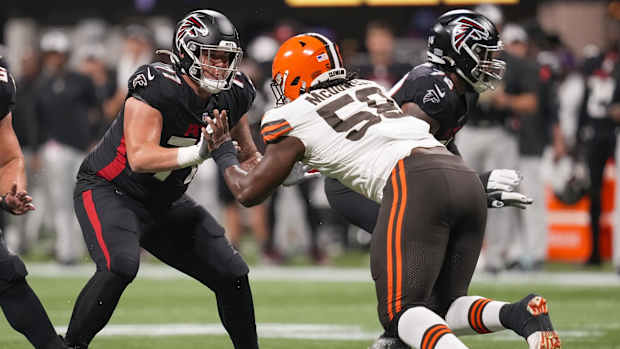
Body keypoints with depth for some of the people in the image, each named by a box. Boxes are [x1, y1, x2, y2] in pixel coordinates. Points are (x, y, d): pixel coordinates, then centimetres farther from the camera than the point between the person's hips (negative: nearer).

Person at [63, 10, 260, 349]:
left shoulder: (232, 95, -6)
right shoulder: (156, 87, -28)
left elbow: (246, 157, 11)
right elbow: (139, 158, -37)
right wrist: (198, 153, -48)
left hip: (164, 202, 7)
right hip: (110, 191, -7)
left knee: (232, 275, 4)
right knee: (120, 266, -33)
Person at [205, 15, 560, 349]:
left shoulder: (296, 118, 12)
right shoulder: (370, 88, 30)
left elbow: (249, 192, 19)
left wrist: (224, 156, 40)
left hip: (414, 183, -6)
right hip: (466, 179, 6)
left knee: (400, 312, -2)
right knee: (441, 308, 14)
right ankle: (520, 314, -13)